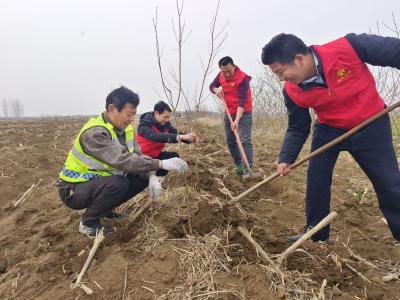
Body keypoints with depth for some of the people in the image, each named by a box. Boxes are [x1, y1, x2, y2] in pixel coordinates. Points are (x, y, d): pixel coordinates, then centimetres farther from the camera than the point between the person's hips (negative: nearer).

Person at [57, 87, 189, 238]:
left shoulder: (125, 129, -2)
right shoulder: (95, 132, -29)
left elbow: (137, 156, -4)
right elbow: (123, 160, -40)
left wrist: (152, 177, -23)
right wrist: (161, 164, -40)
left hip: (99, 181, 8)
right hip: (74, 189, -8)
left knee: (143, 177, -4)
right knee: (117, 184, -34)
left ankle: (104, 208, 12)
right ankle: (88, 222, -7)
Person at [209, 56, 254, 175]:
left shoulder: (243, 78, -21)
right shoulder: (221, 75, -1)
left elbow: (242, 101, -28)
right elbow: (211, 86, 16)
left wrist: (236, 120, -37)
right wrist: (216, 89, -9)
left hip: (243, 113, -7)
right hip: (229, 113, 7)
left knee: (245, 141, -14)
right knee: (230, 142, 10)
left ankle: (248, 169, -14)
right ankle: (238, 165, 22)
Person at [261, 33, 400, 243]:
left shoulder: (348, 47, -30)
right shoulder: (293, 91, -17)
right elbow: (297, 129, -5)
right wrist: (285, 159, -17)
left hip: (370, 125, -2)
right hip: (329, 129, 3)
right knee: (316, 178, 0)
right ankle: (315, 232, 19)